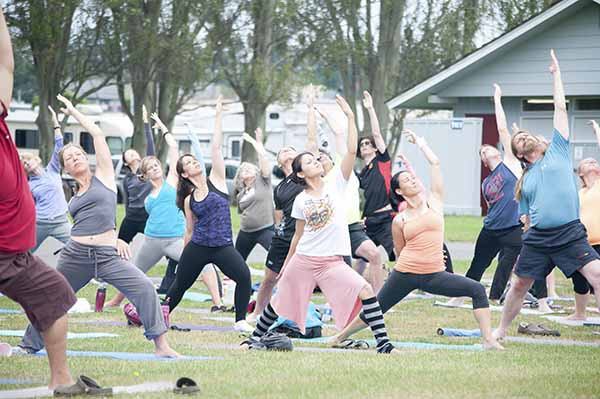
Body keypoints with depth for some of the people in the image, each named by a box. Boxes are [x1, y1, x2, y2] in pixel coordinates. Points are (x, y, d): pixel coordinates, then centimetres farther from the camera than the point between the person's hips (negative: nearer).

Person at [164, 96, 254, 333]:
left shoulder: (216, 181, 3)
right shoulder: (189, 200, 8)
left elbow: (215, 147, -3)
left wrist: (218, 116, -6)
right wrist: (183, 256, 18)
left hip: (223, 246, -2)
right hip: (197, 248, 2)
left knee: (244, 276, -24)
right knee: (180, 285, 10)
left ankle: (241, 321, -14)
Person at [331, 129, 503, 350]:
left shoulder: (434, 202, 7)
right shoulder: (399, 220, 5)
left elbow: (435, 164, 4)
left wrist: (420, 143, 14)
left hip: (434, 275, 1)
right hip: (405, 274, -1)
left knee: (477, 290, -11)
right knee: (375, 310, 3)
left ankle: (489, 340, -10)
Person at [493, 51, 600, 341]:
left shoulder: (557, 152, 9)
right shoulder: (524, 181, 17)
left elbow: (560, 108, 9)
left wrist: (556, 74, 12)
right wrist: (524, 250, 14)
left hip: (570, 234, -4)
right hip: (537, 239, 4)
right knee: (519, 285, 11)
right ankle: (501, 330, 30)